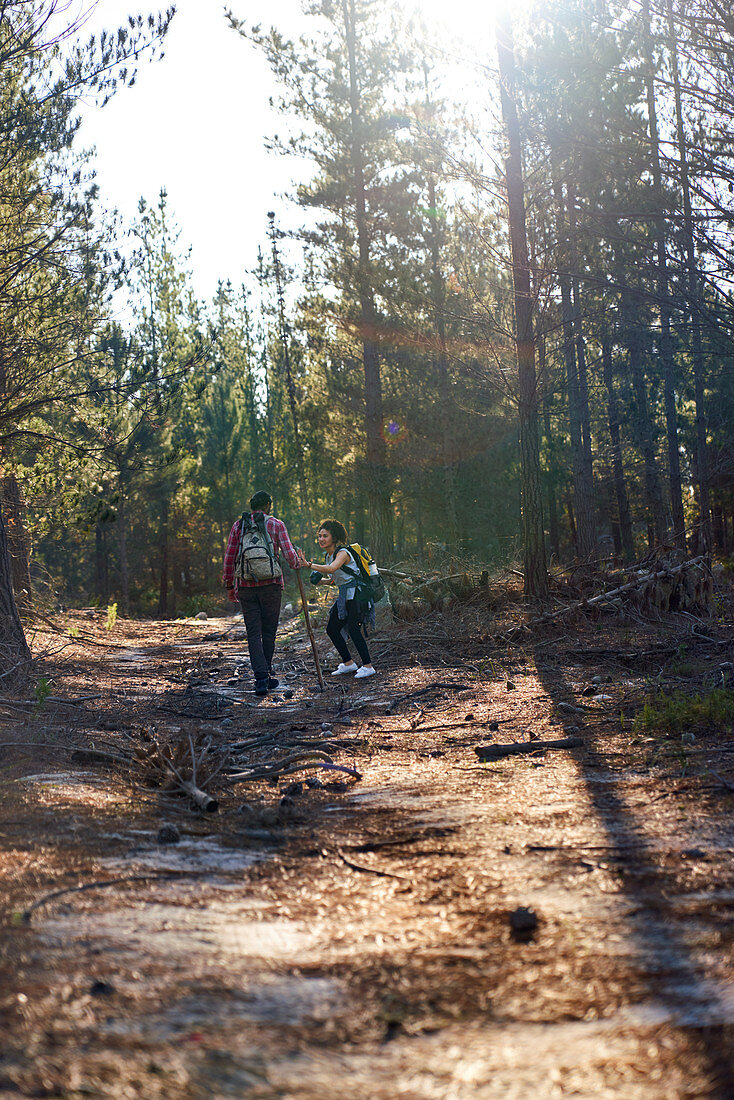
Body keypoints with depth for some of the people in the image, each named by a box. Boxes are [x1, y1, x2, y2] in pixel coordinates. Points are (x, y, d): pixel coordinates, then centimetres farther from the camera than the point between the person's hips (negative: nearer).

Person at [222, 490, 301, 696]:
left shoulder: (238, 525, 7)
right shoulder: (276, 525, 2)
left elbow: (229, 557, 5)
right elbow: (289, 555, -5)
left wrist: (229, 585, 14)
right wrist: (297, 562, 19)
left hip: (245, 585, 1)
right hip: (271, 584, -1)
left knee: (253, 633, 1)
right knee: (269, 631, 12)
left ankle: (261, 678, -9)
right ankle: (267, 674, 19)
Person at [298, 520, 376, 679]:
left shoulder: (342, 553, -18)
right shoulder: (328, 555, 11)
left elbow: (332, 568, -38)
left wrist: (309, 565, -46)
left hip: (356, 593, -10)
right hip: (344, 595, 10)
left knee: (353, 628, -19)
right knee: (332, 628, 6)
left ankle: (368, 666, -12)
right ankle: (348, 663, 17)